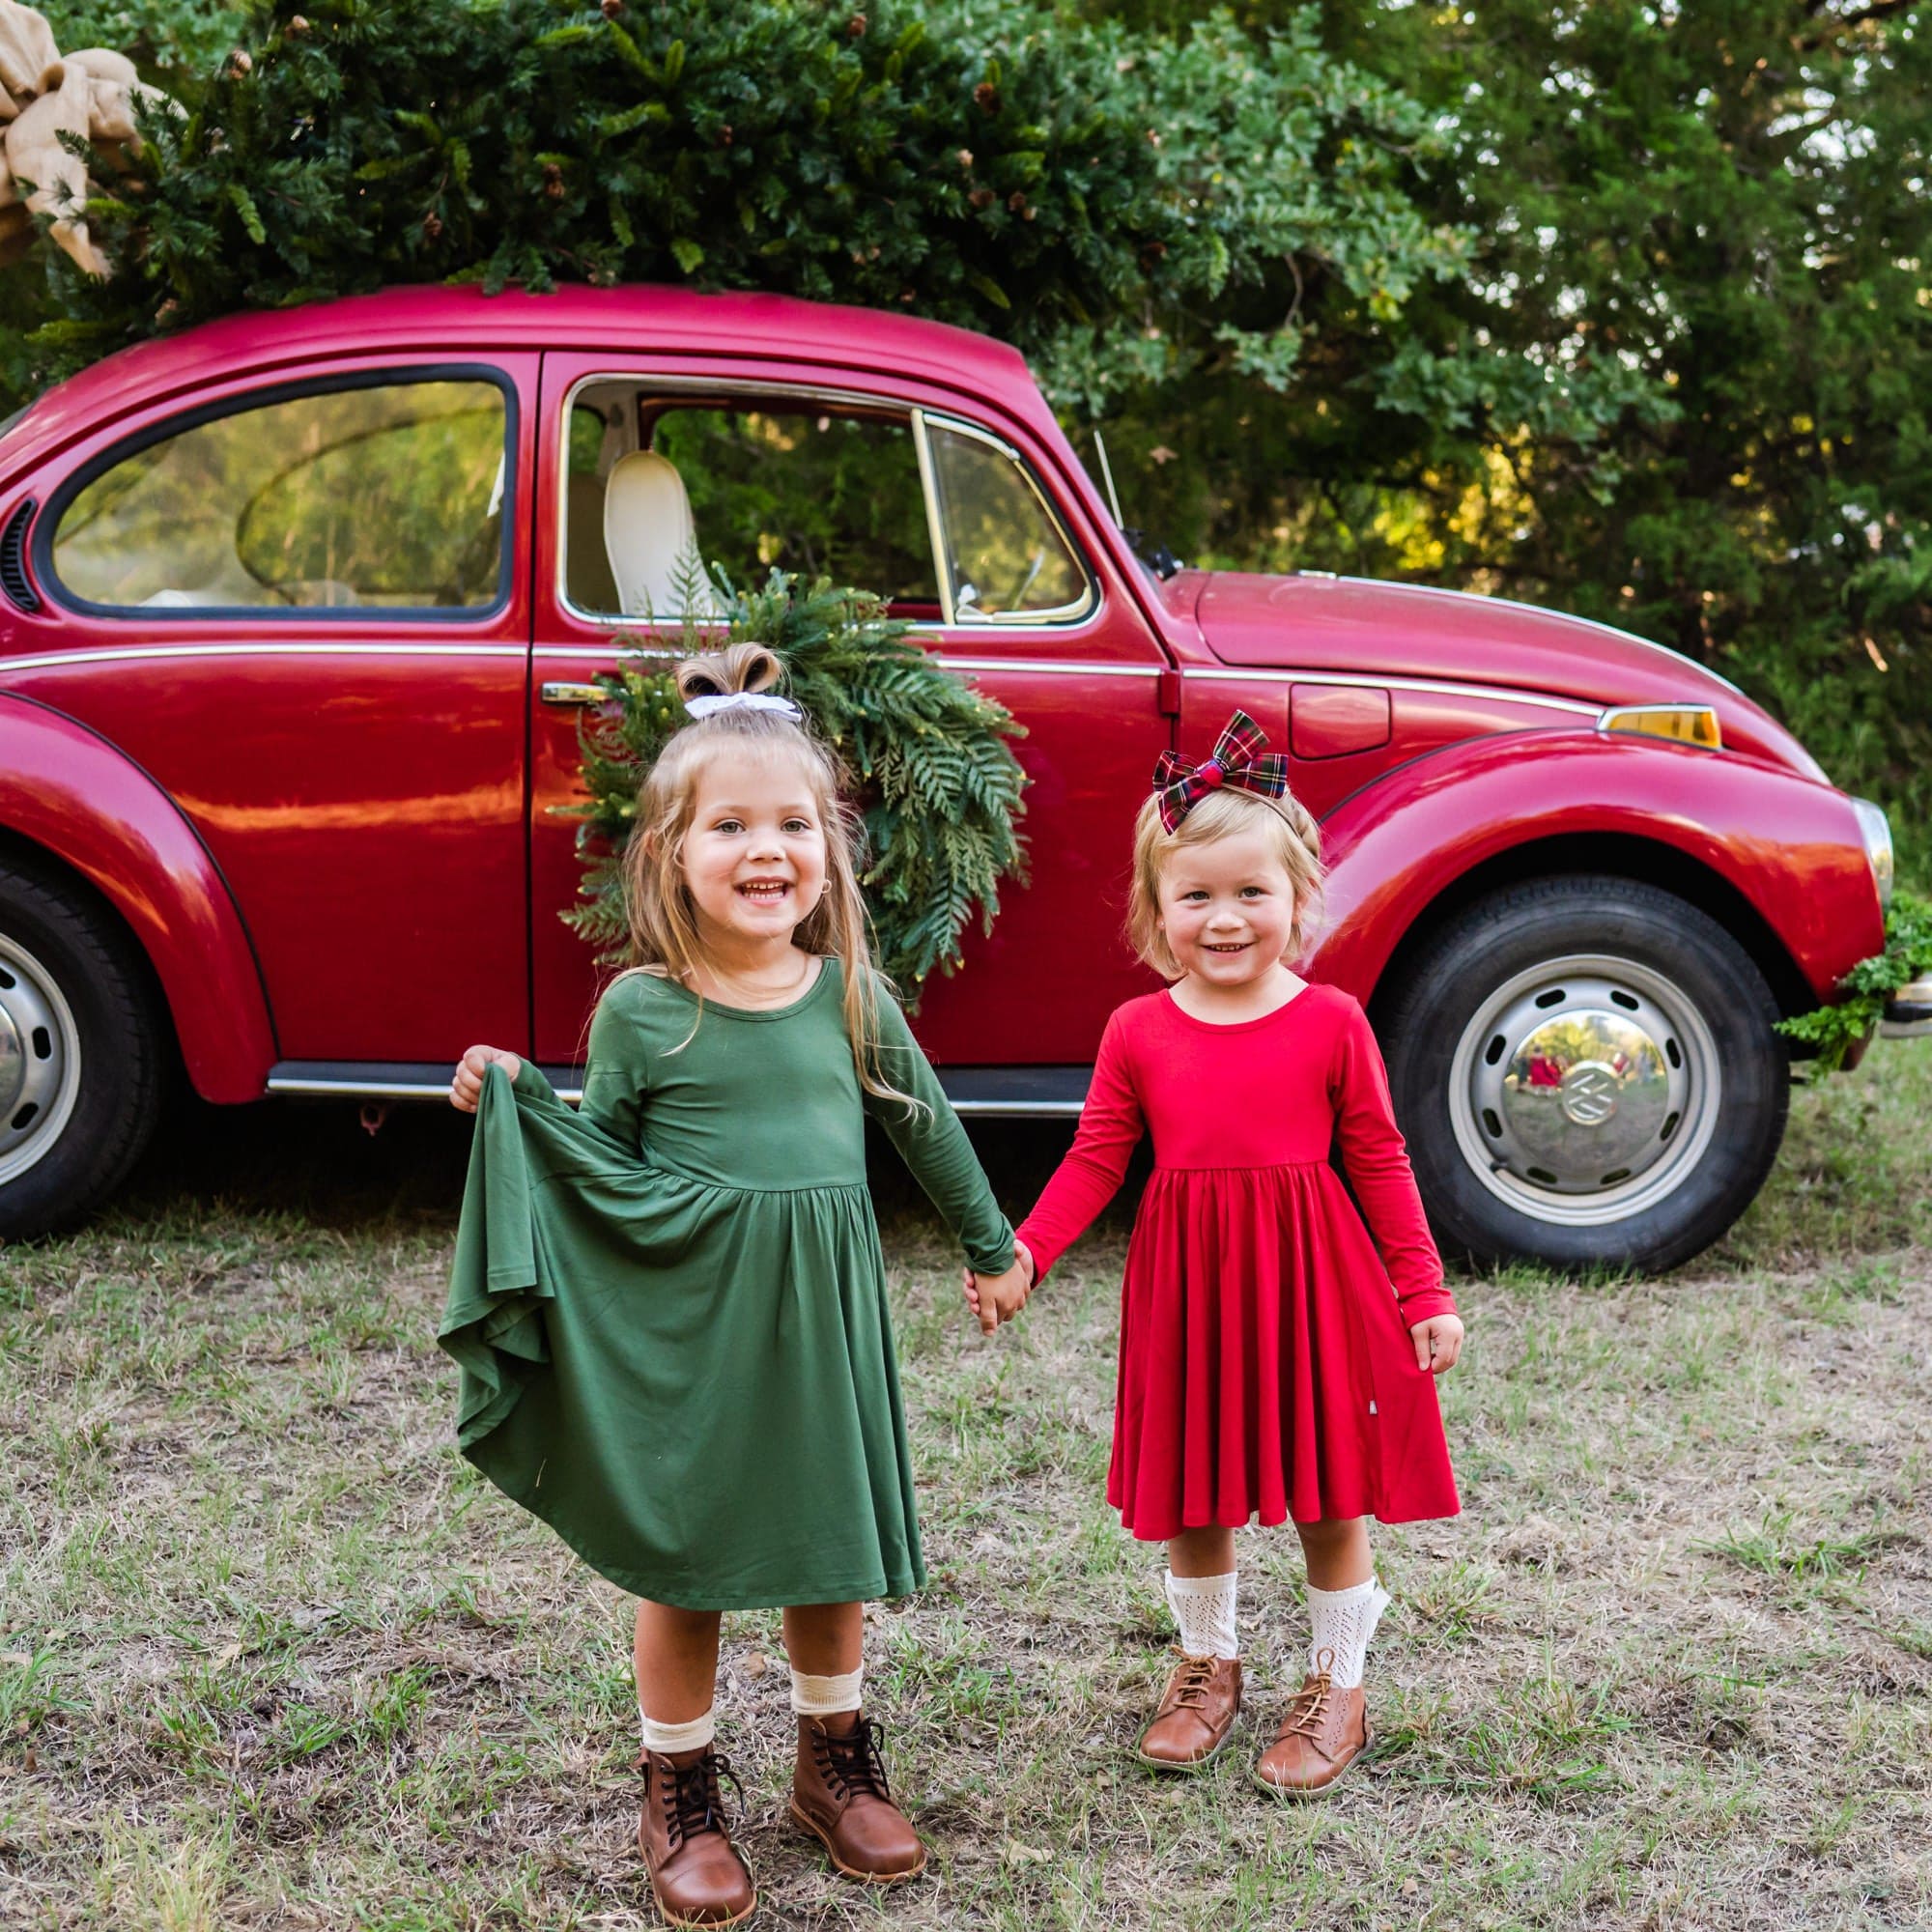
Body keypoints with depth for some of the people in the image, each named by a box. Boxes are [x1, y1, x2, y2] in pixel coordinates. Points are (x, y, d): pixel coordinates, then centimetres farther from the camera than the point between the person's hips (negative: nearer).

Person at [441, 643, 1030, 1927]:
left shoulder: (850, 993, -1)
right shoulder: (641, 1011, -8)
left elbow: (925, 1124, 14)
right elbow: (600, 1163, 1)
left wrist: (991, 1244, 24)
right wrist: (508, 1107, -16)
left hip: (823, 1316, 3)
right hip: (684, 1323, -3)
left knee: (834, 1547, 15)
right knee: (685, 1563, 8)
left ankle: (837, 1762, 36)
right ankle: (682, 1797, 26)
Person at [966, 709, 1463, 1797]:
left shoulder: (1332, 1024, -6)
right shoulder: (1138, 1033, -1)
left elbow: (1381, 1163, -1)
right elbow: (1094, 1161, 4)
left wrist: (1426, 1295, -1)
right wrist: (1021, 1256, -7)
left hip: (1312, 1281, -2)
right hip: (1187, 1286, 2)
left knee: (1331, 1494, 8)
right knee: (1193, 1493, 14)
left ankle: (1339, 1686, 27)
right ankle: (1209, 1666, 36)